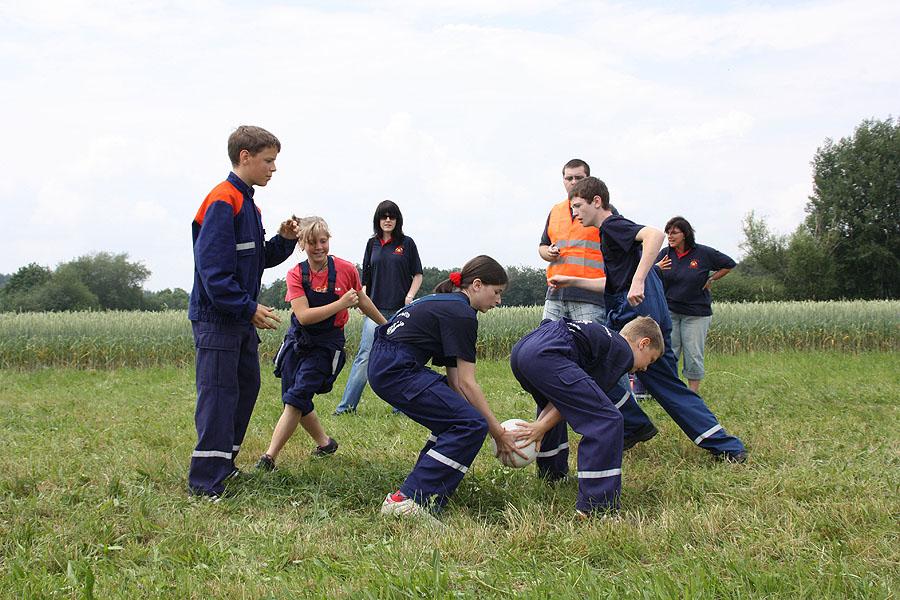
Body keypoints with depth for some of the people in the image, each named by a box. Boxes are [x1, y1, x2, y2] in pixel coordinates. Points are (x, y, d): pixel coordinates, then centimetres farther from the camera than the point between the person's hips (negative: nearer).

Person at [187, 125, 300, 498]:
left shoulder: (248, 204, 16)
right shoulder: (222, 202, -16)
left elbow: (259, 260, 21)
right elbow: (214, 270, -22)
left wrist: (284, 241, 4)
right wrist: (249, 308, -21)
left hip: (241, 318, 10)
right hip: (216, 317, -10)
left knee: (246, 387, 15)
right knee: (219, 395, -9)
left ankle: (224, 463, 27)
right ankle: (205, 480, -4)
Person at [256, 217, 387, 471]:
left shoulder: (346, 270, -8)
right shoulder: (296, 274, -8)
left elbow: (362, 301, 10)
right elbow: (304, 316, -18)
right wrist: (341, 303, -23)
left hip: (326, 345, -3)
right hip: (297, 341, 3)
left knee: (295, 400, -14)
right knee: (299, 404, 10)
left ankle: (269, 458, -13)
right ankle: (325, 443, 35)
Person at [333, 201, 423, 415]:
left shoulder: (406, 243, 4)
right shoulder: (372, 244, 11)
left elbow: (417, 275, 6)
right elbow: (366, 276, 17)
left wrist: (410, 297, -8)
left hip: (401, 309, -1)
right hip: (375, 308, 1)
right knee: (365, 355, -5)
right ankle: (346, 405, -3)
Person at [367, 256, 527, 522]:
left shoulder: (447, 303, 20)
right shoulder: (461, 314, -9)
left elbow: (454, 379, 16)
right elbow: (466, 383, -10)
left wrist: (493, 427, 11)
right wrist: (498, 433, -5)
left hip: (384, 367, 11)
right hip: (396, 371, -11)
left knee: (456, 412, 22)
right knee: (471, 424, -13)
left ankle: (426, 477, 20)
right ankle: (408, 499, -19)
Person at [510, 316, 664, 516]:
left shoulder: (605, 338, 34)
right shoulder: (624, 353, 10)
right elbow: (579, 400, 2)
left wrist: (540, 424, 16)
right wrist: (542, 427, 3)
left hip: (520, 350, 10)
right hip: (545, 356, -10)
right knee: (607, 420, -7)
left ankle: (552, 474, 48)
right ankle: (596, 507, -8)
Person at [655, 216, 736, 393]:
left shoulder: (703, 253, -5)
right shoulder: (665, 253, 1)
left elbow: (729, 264, 7)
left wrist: (711, 280, 1)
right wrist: (656, 269, -15)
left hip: (696, 313, -2)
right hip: (669, 311, 2)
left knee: (693, 354, 1)